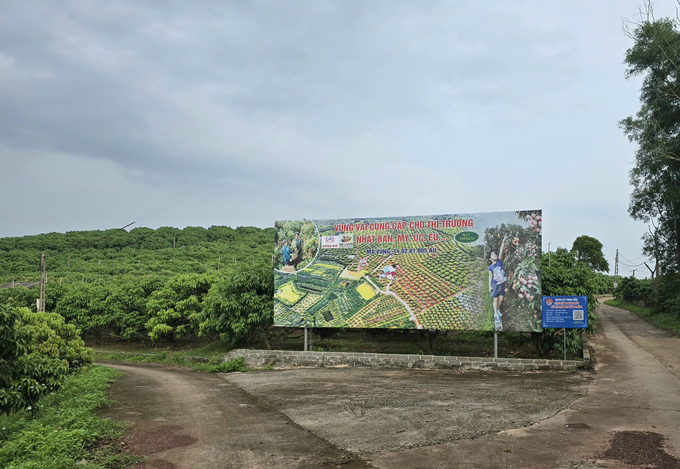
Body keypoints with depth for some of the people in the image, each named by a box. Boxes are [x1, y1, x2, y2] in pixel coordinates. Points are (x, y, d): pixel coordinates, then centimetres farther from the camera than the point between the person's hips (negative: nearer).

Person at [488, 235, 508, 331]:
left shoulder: (499, 261, 0)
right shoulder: (490, 267, -5)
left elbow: (502, 251, -11)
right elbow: (490, 277, -2)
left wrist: (503, 242, -21)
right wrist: (489, 286, -7)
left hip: (502, 283, 3)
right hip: (495, 284, -3)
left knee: (501, 298, 13)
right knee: (496, 299, 3)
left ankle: (498, 310, 37)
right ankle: (496, 315, 10)